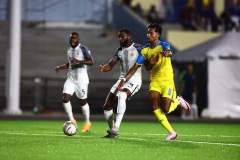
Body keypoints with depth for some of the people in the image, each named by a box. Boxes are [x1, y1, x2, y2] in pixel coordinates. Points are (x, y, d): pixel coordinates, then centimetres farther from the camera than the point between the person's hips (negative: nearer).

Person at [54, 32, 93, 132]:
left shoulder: (83, 49, -9)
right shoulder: (69, 50, 14)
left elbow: (91, 62, -17)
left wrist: (79, 61, -29)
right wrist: (60, 67, 13)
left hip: (81, 79, -6)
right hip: (70, 79, 6)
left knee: (83, 101, 4)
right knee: (65, 98, -11)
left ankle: (87, 122, 23)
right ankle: (72, 120, 2)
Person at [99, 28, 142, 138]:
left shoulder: (138, 48, -4)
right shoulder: (119, 51, 13)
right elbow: (110, 66, 12)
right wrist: (103, 68, -11)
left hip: (134, 80, -7)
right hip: (122, 79, 7)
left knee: (121, 95, -37)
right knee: (107, 107, 2)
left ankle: (116, 127, -40)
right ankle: (112, 132, 19)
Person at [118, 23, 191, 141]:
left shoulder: (163, 45, -12)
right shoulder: (145, 50, 3)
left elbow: (168, 51, -37)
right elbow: (135, 67, 5)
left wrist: (166, 53, -63)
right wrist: (124, 79, -10)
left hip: (167, 81, -5)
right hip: (154, 81, 5)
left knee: (165, 109, -13)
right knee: (155, 106, -16)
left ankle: (178, 100, 23)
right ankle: (172, 133, -6)